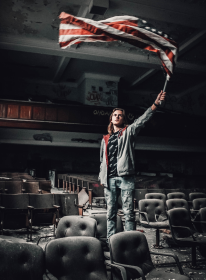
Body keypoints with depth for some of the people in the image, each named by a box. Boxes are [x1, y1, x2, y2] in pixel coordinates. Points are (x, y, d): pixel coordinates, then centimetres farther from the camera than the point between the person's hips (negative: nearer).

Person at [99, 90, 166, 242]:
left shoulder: (129, 132, 7)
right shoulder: (105, 139, 20)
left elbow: (142, 120, -9)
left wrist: (156, 104, -23)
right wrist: (101, 177, 15)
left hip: (126, 177, -4)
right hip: (110, 179, 4)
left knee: (129, 212, -2)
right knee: (111, 213, 9)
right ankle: (110, 240, 18)